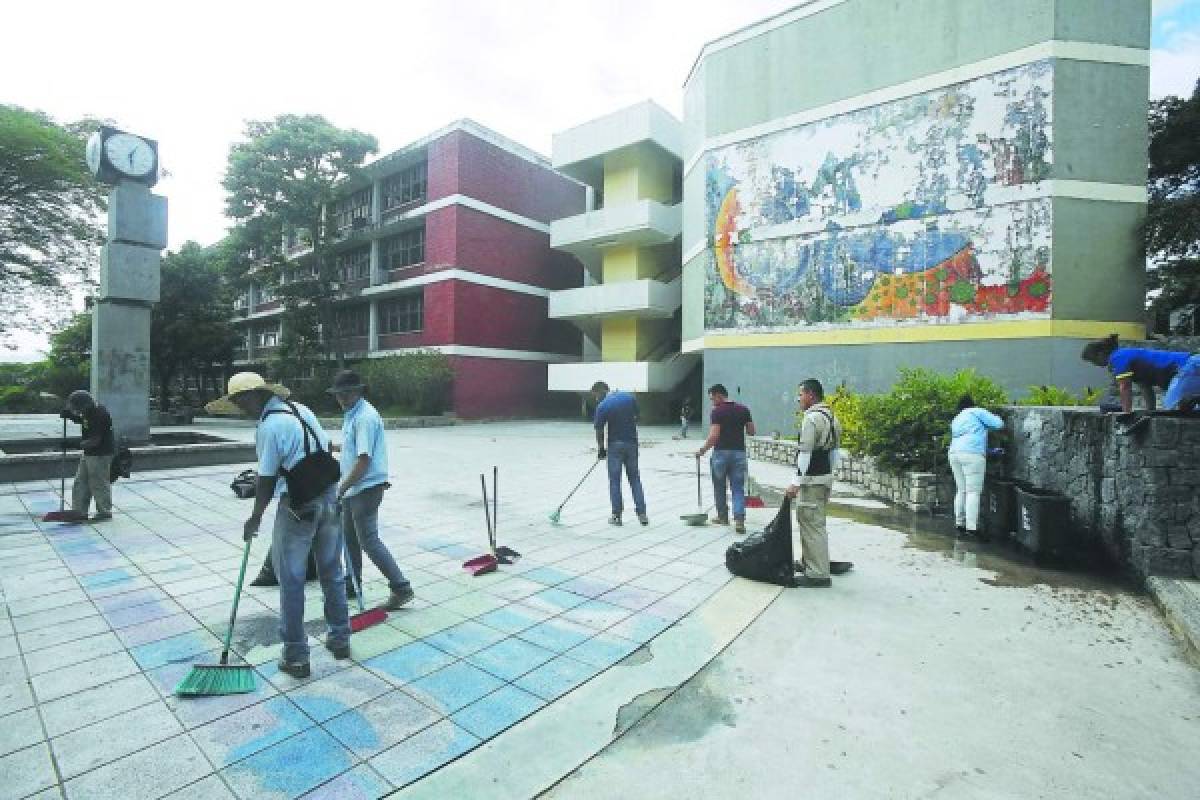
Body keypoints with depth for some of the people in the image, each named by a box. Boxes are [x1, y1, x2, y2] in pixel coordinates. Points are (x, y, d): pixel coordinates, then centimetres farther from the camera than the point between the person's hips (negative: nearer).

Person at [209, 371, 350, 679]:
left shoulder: (270, 426, -16)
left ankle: (295, 657, 18)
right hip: (329, 497, 7)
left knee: (291, 581, 8)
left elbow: (267, 480, -11)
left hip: (298, 506, -7)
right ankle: (340, 639, 31)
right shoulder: (301, 408, 6)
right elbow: (326, 446, 12)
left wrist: (255, 519, 3)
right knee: (332, 573, 17)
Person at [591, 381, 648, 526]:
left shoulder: (602, 406, -11)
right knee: (635, 479, 11)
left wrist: (600, 449, 8)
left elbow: (599, 431, -6)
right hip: (632, 443, 4)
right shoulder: (630, 397, 2)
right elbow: (636, 418, 9)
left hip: (615, 445, -4)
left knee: (614, 481, 6)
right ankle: (642, 513, 9)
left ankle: (617, 515, 9)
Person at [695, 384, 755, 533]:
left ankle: (723, 516, 27)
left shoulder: (717, 411, -10)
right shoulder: (743, 410, 5)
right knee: (738, 489, 5)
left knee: (719, 487, 15)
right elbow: (751, 432, 9)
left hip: (721, 452, -3)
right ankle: (739, 519, -10)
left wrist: (702, 450, -9)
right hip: (739, 452, 4)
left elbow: (714, 436, -18)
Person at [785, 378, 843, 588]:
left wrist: (796, 482, -18)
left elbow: (805, 453, -20)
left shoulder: (812, 418, -17)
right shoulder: (831, 416, 14)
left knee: (812, 525, -5)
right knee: (814, 522, 20)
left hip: (812, 479, -10)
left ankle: (818, 575, -1)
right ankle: (810, 562, 32)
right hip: (826, 476, 10)